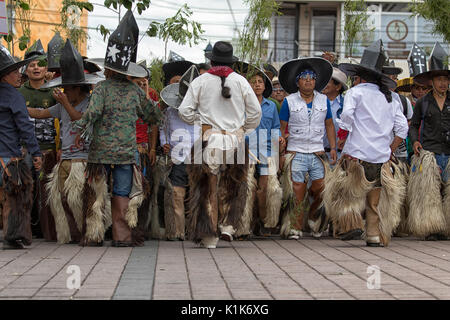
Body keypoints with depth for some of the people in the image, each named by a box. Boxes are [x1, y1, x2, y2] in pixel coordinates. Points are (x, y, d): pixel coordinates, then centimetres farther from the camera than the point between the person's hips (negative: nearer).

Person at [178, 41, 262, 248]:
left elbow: (184, 111, -2)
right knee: (233, 185, 19)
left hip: (209, 139, -1)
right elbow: (255, 112, 4)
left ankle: (209, 236, 7)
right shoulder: (240, 81, 2)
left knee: (207, 187, 6)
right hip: (235, 139, 1)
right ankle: (227, 225, 10)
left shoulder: (201, 82, -1)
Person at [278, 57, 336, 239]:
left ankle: (313, 214, 23)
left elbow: (329, 125, 15)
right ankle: (297, 227, 3)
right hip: (296, 153, -2)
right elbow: (282, 128, 4)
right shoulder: (289, 101, 2)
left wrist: (333, 148, 6)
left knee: (320, 189, -4)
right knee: (298, 191, -3)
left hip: (318, 153, 2)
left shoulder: (323, 100, 10)